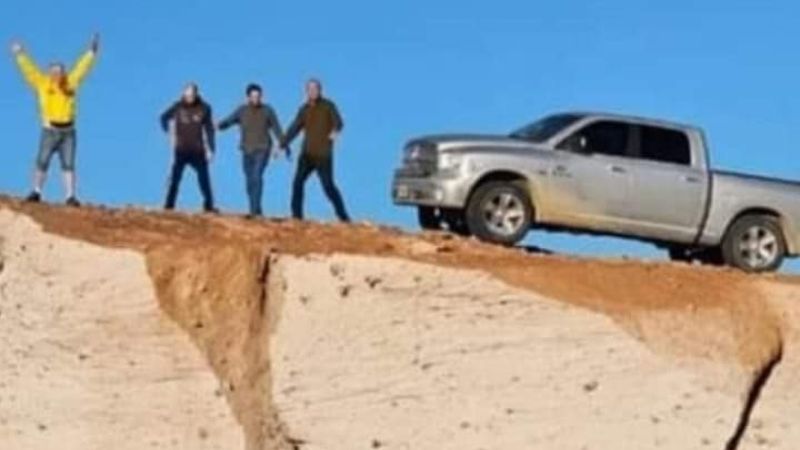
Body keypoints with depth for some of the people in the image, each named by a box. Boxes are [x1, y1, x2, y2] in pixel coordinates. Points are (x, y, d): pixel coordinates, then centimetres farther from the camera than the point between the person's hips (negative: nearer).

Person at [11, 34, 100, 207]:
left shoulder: (71, 83, 9)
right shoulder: (43, 84, 3)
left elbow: (82, 67, 14)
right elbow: (29, 69, 2)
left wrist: (92, 51, 15)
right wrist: (20, 54, 0)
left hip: (68, 131, 2)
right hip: (50, 130, -2)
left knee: (68, 164, 0)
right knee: (42, 162, -4)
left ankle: (71, 196, -1)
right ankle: (36, 192, 4)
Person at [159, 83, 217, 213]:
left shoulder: (204, 108, -1)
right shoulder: (178, 107, -2)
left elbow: (209, 130, 3)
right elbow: (164, 117, 15)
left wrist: (211, 149, -1)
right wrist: (170, 133, 5)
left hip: (198, 151, 1)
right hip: (180, 150, -1)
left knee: (204, 178, 0)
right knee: (175, 177, -5)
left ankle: (209, 205, 7)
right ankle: (169, 205, -1)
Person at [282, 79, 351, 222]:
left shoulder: (328, 106, -4)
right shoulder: (304, 109, 11)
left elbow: (338, 122, -19)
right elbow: (294, 129, 17)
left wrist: (336, 131, -42)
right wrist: (282, 145, 13)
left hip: (323, 155, -5)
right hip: (307, 153, 5)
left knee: (328, 186, -8)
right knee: (298, 182, -3)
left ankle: (343, 216, 0)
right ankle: (297, 215, 3)